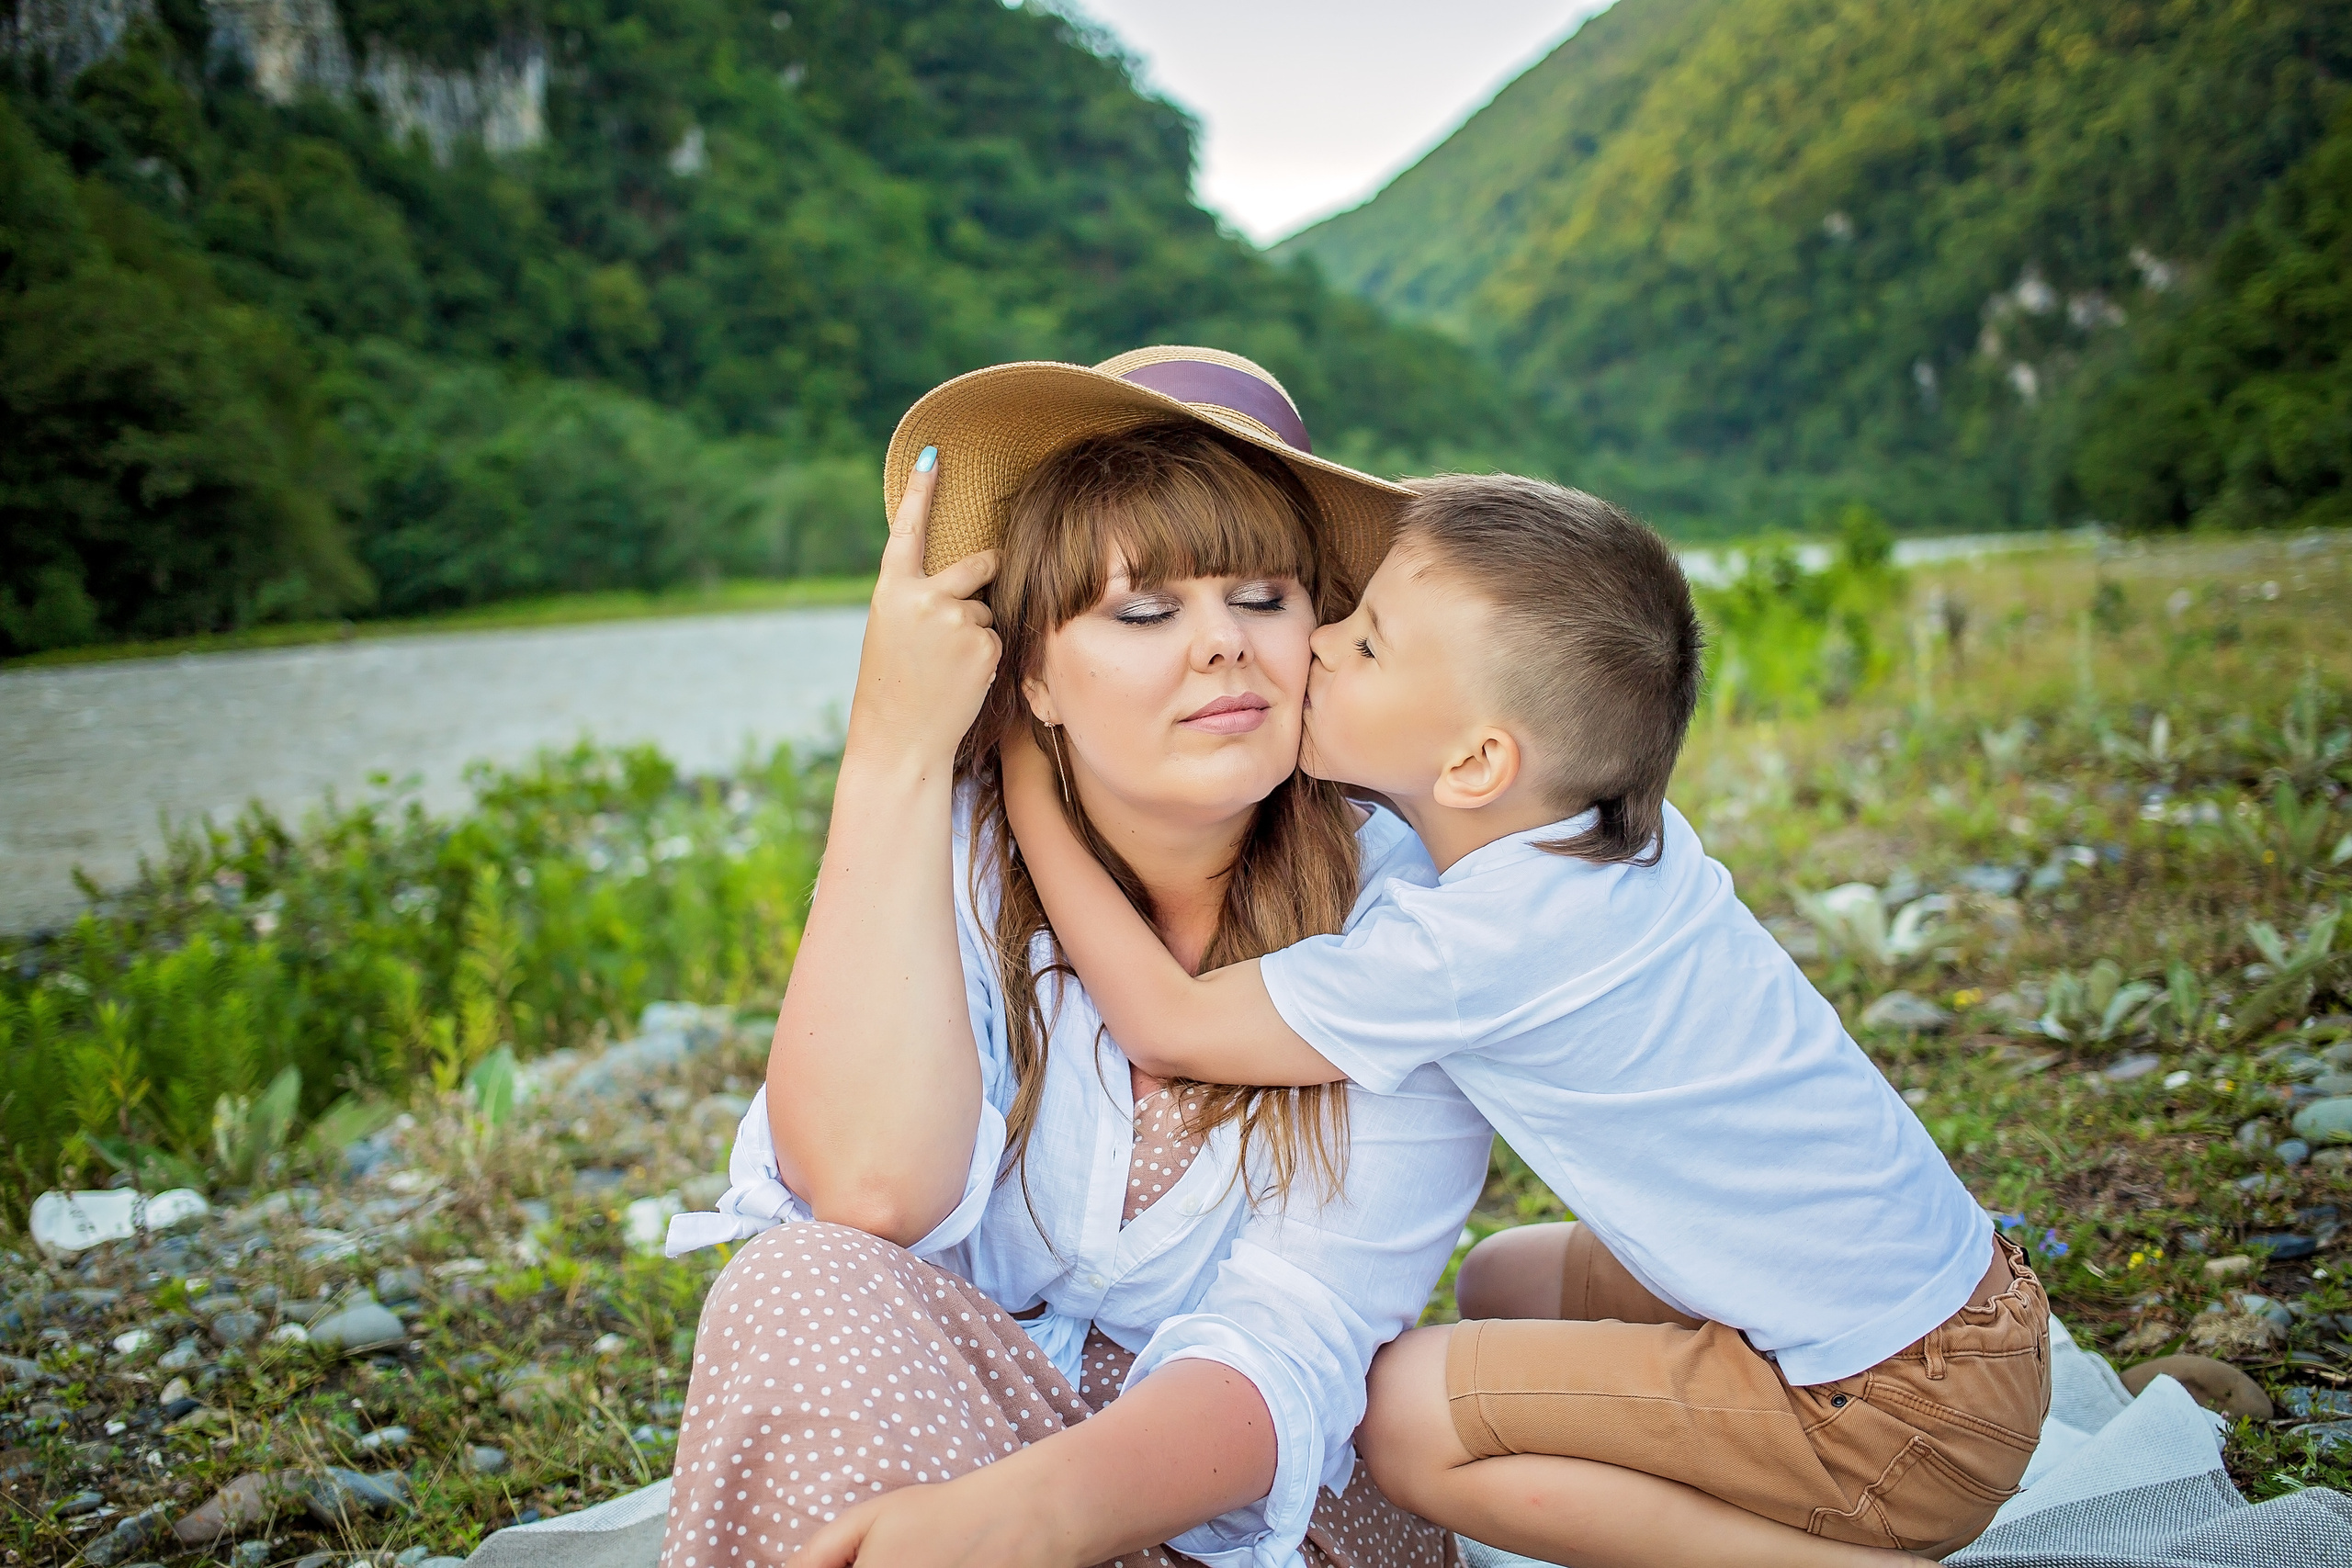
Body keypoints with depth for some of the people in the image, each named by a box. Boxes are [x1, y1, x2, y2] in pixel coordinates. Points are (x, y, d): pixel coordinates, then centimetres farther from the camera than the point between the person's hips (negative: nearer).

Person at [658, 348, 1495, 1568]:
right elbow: (873, 1190, -26)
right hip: (941, 1419, 3)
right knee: (806, 1291, -28)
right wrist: (891, 750, -25)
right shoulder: (956, 851, -9)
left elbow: (1298, 1339, -22)